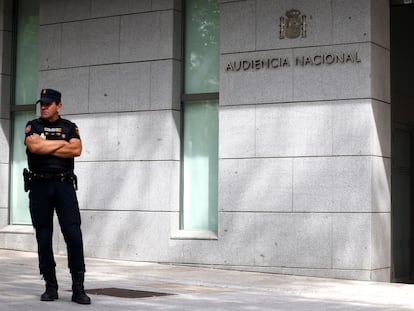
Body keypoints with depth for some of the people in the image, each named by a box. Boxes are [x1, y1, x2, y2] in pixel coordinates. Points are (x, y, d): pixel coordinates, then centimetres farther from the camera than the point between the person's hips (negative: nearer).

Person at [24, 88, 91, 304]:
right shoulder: (33, 126, 9)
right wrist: (62, 143, -4)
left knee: (74, 234, -9)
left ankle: (78, 288, -6)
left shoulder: (70, 127, 11)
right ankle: (50, 286, 12)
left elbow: (77, 149, -8)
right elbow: (34, 146, -12)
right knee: (43, 237, 3)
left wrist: (46, 147, -7)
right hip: (39, 186, 1)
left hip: (64, 184, 0)